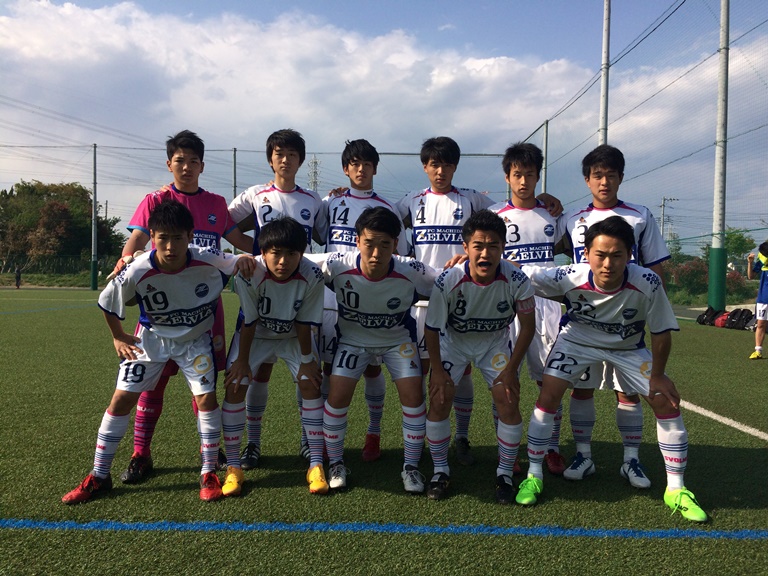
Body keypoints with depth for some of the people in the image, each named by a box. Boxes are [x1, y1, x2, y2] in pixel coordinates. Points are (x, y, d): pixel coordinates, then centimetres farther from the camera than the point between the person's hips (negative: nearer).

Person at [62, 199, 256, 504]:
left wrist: (244, 259, -32)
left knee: (206, 397, -13)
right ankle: (98, 477, 14)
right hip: (151, 338, 1)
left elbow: (241, 263, -10)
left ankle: (209, 473, 6)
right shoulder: (138, 271, -27)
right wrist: (118, 337, 0)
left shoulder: (207, 260, -28)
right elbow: (107, 302, -7)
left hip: (195, 339, 0)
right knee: (121, 399, -2)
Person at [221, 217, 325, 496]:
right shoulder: (248, 274, -34)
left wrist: (307, 360, -11)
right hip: (255, 335, 0)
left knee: (311, 385, -10)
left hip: (293, 337, 1)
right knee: (235, 387, -9)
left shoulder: (312, 276, -31)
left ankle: (316, 465, 1)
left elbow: (304, 322, -18)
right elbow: (249, 321, -21)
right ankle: (233, 467, 4)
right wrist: (242, 360, -12)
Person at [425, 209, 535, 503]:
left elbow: (527, 326, -12)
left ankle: (505, 474, 10)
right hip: (454, 341, 0)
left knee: (509, 402, -11)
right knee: (439, 399, -11)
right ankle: (440, 471, 9)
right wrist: (437, 369, -12)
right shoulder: (448, 280, -31)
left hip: (495, 343, 1)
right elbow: (432, 327, -15)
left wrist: (511, 369, -13)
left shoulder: (516, 280, -28)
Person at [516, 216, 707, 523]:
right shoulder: (569, 278, -33)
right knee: (548, 395, -15)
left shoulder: (647, 284, -33)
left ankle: (676, 490, 12)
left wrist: (657, 376, -9)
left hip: (628, 346, 1)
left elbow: (661, 332, -17)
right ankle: (533, 476, 5)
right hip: (577, 339, -1)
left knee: (667, 402, -6)